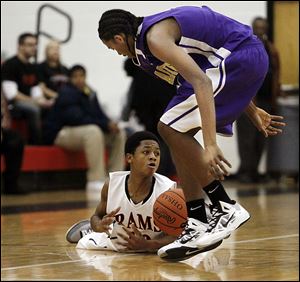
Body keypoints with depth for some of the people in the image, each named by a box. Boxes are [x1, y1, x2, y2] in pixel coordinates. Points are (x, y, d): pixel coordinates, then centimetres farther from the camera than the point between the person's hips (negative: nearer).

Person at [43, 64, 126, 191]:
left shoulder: (90, 94, 10)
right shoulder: (66, 94, -15)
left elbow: (100, 115, 7)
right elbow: (77, 119, -25)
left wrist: (110, 124, -18)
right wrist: (106, 125, -26)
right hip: (61, 133, -9)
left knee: (119, 134, 1)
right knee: (93, 131, -36)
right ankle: (96, 180, -38)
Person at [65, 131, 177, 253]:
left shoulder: (168, 189, -35)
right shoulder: (112, 183, -26)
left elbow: (173, 234, -28)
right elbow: (97, 216, -9)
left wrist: (147, 245, -46)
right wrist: (99, 225, -34)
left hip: (150, 248, -1)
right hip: (114, 243, 1)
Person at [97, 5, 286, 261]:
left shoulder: (155, 37, -15)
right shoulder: (159, 28, 17)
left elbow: (201, 82, -27)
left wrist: (210, 145, -34)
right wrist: (251, 110, 29)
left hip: (241, 56, -11)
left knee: (171, 129, -12)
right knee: (178, 134, 11)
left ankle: (226, 209, -7)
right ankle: (198, 224, 11)